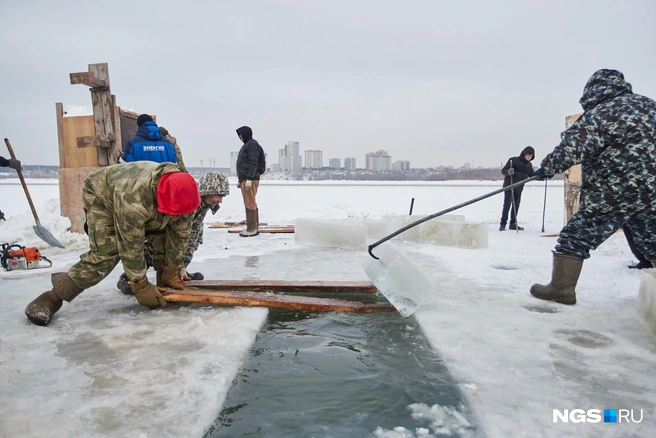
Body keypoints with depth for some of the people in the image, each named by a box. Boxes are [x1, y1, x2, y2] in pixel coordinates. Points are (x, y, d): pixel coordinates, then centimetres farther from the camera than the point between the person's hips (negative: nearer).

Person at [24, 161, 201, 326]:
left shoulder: (184, 195, -29)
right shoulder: (134, 198, -46)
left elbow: (179, 236, -18)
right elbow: (131, 246, -37)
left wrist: (171, 273, -14)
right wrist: (141, 286, -28)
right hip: (101, 195, -6)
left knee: (171, 233, -8)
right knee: (106, 252, -25)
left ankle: (163, 282, 12)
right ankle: (55, 296, -14)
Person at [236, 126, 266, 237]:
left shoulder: (252, 144, -9)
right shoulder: (247, 145, 22)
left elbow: (253, 163, -18)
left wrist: (249, 179, -24)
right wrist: (240, 179, 23)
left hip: (250, 179, -10)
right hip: (245, 179, 10)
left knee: (250, 204, -9)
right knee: (251, 203, 12)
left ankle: (252, 229, -8)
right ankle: (255, 227, 17)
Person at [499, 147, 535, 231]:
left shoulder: (529, 165, 8)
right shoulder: (513, 160, -11)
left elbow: (532, 175, 15)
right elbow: (503, 170, -12)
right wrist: (508, 172, -33)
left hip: (519, 188, 6)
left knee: (516, 205, 8)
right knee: (507, 205, -9)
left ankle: (513, 224, 18)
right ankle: (503, 224, -2)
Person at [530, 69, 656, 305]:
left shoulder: (598, 115, -11)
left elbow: (570, 150, -17)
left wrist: (545, 169, -4)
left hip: (611, 197, -7)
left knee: (575, 237, 3)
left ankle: (561, 289, 4)